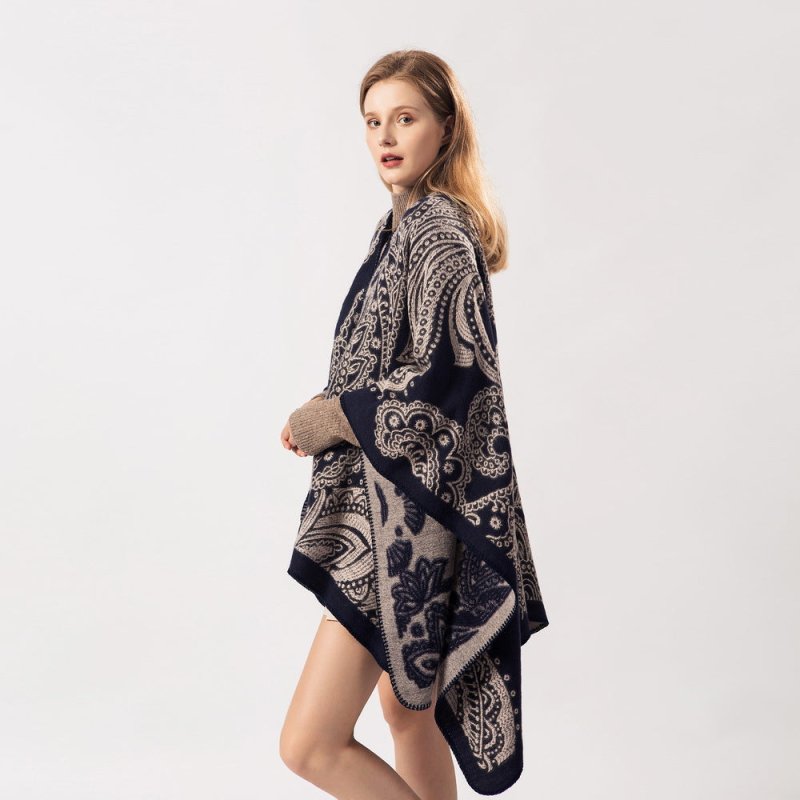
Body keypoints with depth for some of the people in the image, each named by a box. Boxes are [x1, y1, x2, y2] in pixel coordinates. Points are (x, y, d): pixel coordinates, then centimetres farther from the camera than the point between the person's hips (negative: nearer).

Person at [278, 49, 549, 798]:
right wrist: (327, 411, 4)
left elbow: (437, 380, -23)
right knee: (405, 708, 21)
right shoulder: (409, 223, 14)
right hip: (389, 501, 10)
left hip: (407, 516, -10)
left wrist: (327, 421, -11)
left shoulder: (438, 233, -15)